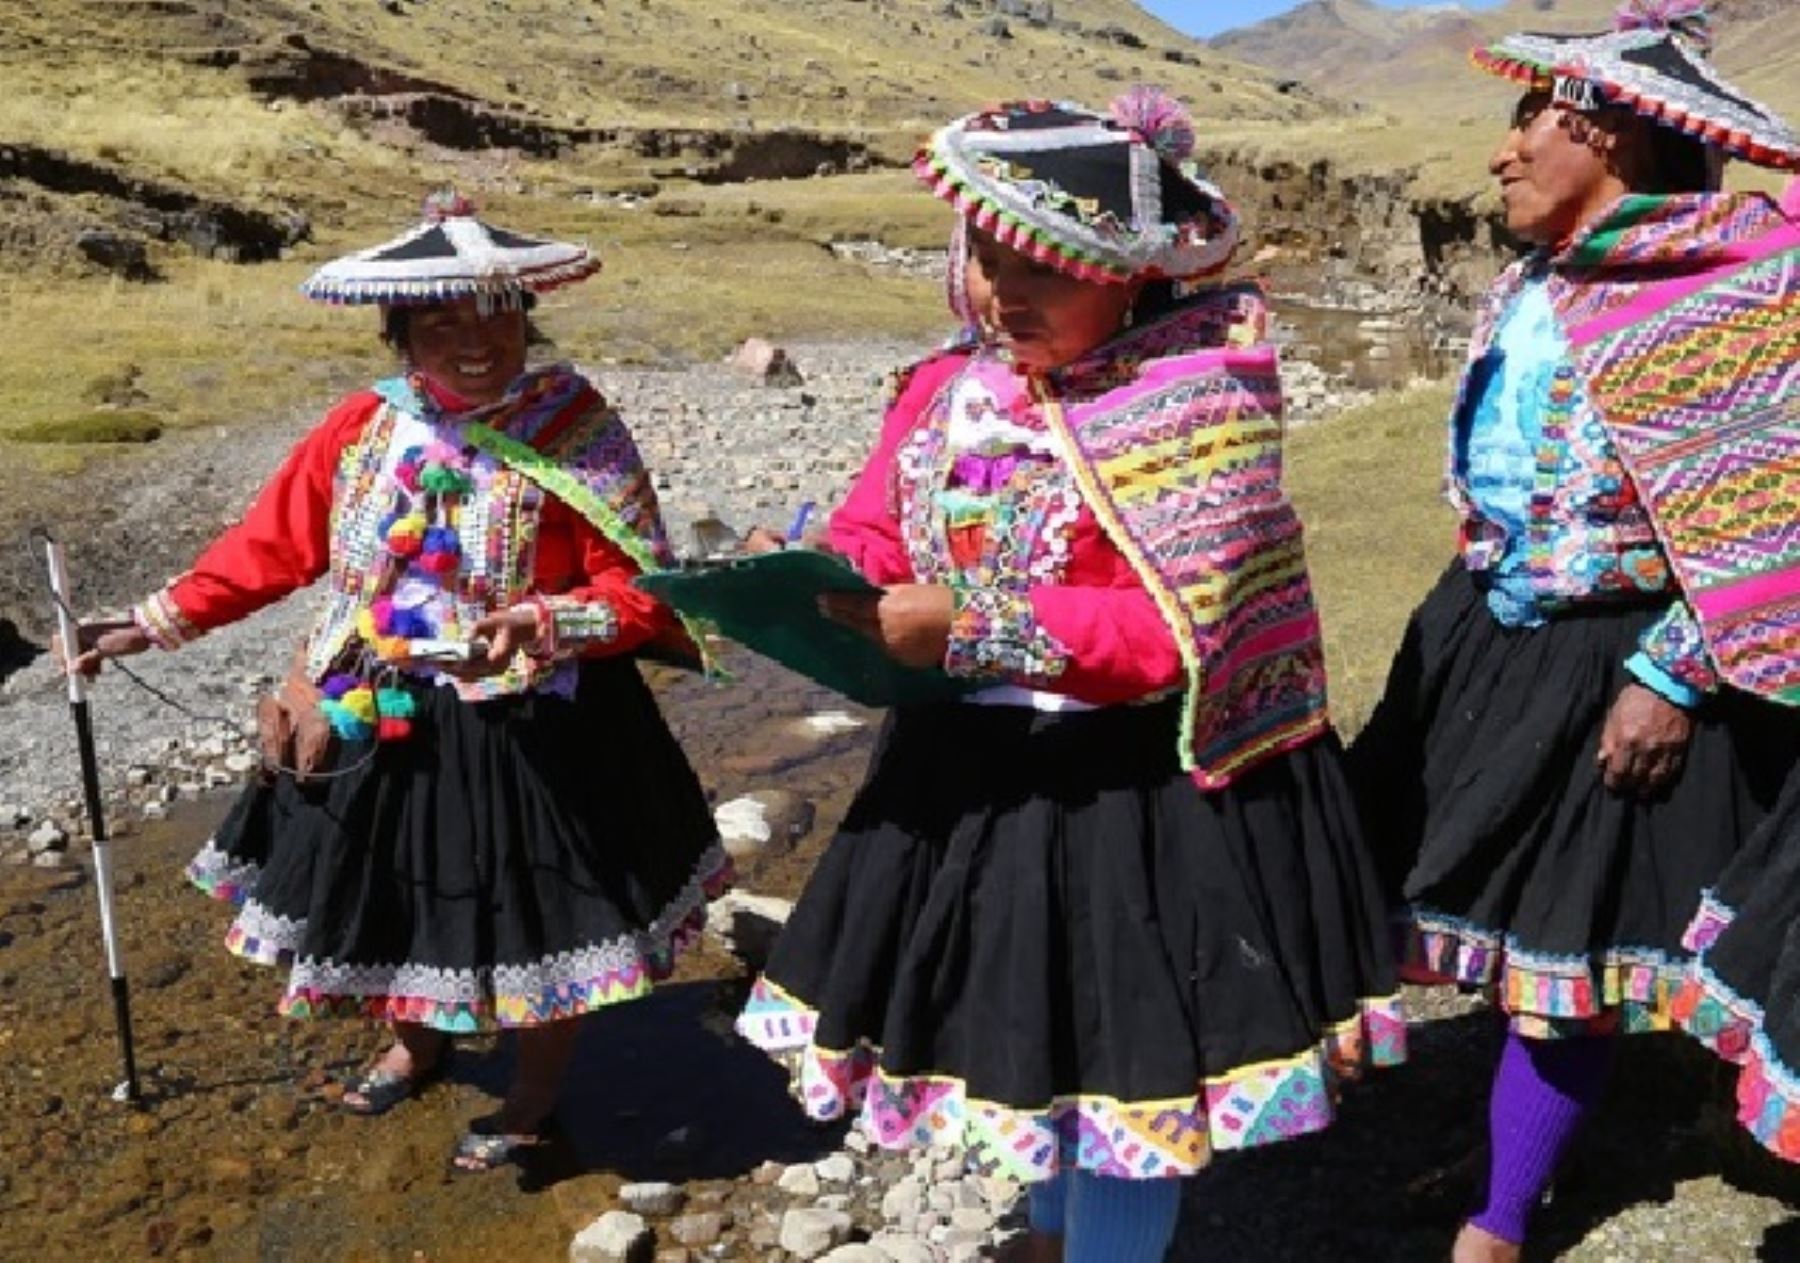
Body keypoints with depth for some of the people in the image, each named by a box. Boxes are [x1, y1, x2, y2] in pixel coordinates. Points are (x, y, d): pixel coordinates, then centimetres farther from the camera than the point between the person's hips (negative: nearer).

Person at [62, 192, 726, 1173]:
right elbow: (266, 547, 4)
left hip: (538, 730, -4)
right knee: (395, 893, 22)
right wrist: (154, 625, 3)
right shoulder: (360, 431, -4)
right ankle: (416, 1044, 52)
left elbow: (643, 593, -19)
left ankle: (535, 1096, 37)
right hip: (385, 730, 5)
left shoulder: (577, 430, -16)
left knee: (535, 907, 10)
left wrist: (539, 628, -35)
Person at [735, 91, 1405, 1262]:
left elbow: (1177, 628, -25)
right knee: (1017, 1025, 22)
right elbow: (876, 539, 7)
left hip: (1143, 783, -6)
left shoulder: (1199, 401, -17)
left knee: (1128, 1049, 7)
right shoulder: (953, 386, 3)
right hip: (978, 767, 7)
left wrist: (968, 628, -28)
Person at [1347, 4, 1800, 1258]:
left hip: (1611, 669, -7)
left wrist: (1671, 678, -19)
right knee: (1508, 913, 13)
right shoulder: (1539, 282, 7)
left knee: (1565, 952, 5)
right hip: (1490, 635, 7)